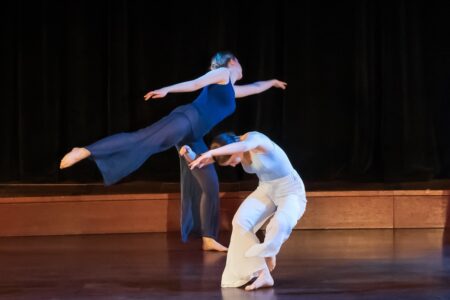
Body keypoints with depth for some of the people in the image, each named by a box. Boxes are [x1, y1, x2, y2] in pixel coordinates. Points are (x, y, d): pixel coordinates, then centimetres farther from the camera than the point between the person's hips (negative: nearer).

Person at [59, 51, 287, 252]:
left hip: (192, 136, 9)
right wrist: (166, 90, -16)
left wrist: (271, 82, 67)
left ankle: (208, 239, 8)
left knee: (209, 185, 5)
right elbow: (195, 84, -5)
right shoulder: (223, 73, 9)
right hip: (187, 119, -9)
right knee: (140, 141, -25)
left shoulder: (231, 90, 33)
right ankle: (84, 152, -31)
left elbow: (253, 88, 53)